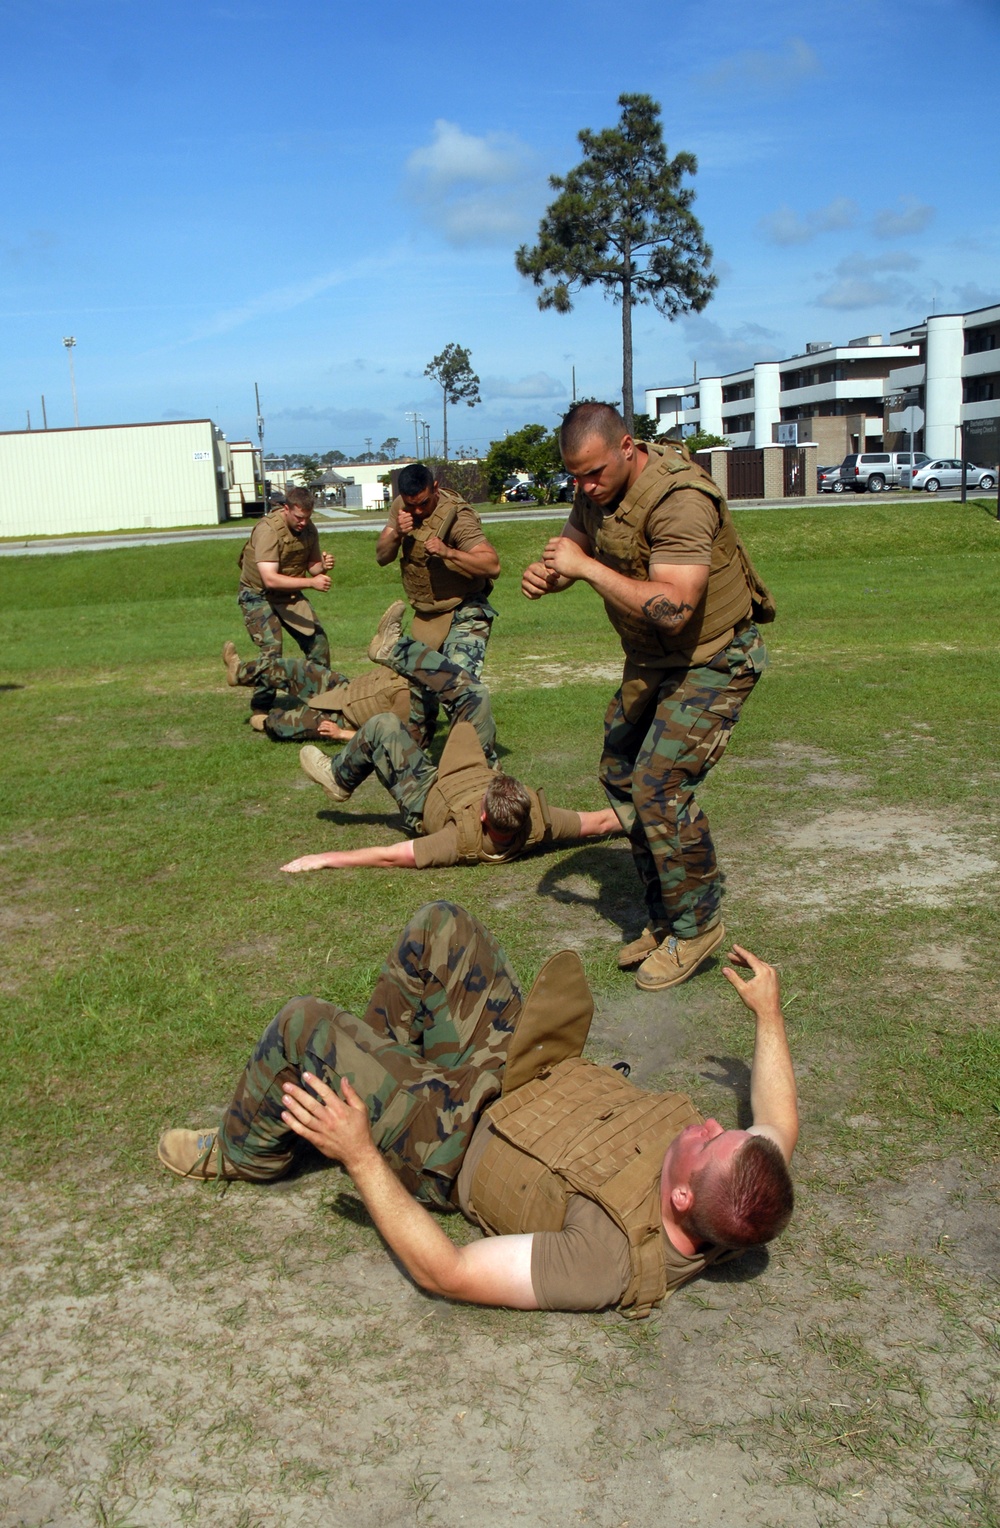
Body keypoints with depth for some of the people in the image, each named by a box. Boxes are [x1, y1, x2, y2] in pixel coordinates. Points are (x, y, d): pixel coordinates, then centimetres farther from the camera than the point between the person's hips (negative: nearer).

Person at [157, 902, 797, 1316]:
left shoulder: (611, 1261, -38)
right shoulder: (741, 1193, -21)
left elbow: (446, 1273, -33)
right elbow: (782, 1125, 4)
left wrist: (361, 1157, -33)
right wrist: (768, 1013, 8)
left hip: (459, 1140, -7)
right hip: (546, 1074, 7)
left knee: (303, 1028, -16)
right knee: (439, 924, 4)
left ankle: (241, 1154, 19)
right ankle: (369, 1060, 31)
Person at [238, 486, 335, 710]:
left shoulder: (308, 528, -7)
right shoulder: (268, 529, -28)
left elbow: (311, 566, 1)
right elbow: (270, 579, -36)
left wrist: (322, 566, -23)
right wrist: (311, 582, -42)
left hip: (290, 594, 6)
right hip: (258, 595, -6)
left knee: (317, 639, -1)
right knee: (272, 648, -19)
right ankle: (261, 707, -7)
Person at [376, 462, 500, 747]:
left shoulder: (456, 516, -22)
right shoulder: (401, 507, -1)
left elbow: (492, 565, -31)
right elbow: (382, 557, 0)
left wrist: (449, 552, -44)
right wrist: (396, 533, -20)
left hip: (463, 613, -7)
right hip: (426, 614, 7)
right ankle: (414, 743, 34)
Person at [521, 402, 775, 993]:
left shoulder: (680, 499, -29)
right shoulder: (598, 490, -2)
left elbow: (672, 607, -38)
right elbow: (571, 547, 12)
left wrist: (587, 567, -34)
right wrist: (544, 576, -12)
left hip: (712, 659, -9)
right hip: (650, 658, 9)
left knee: (659, 786, -17)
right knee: (621, 776, 9)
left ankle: (697, 926, 2)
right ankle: (665, 918, 22)